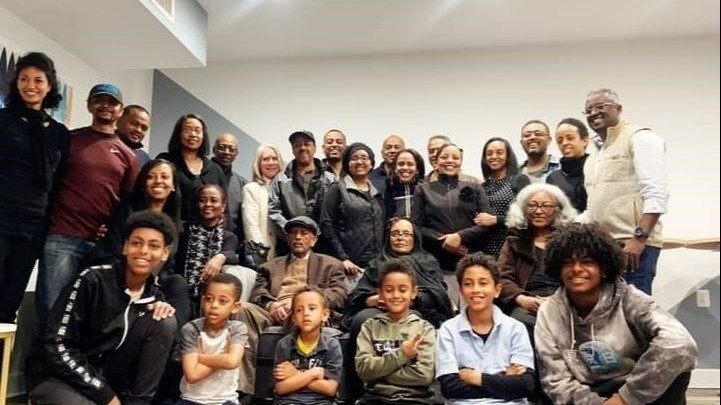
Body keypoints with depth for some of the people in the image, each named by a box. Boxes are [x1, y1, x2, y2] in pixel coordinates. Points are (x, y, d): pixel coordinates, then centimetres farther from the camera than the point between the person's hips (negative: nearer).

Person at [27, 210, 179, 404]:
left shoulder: (154, 294, -2)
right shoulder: (92, 280, -17)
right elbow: (57, 346, -19)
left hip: (104, 376, 7)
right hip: (57, 375, -6)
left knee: (165, 322, -13)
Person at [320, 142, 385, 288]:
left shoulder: (377, 193, 18)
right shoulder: (337, 189, 4)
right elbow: (326, 225, -4)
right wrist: (342, 258, -11)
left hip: (376, 264, 4)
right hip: (350, 264, -4)